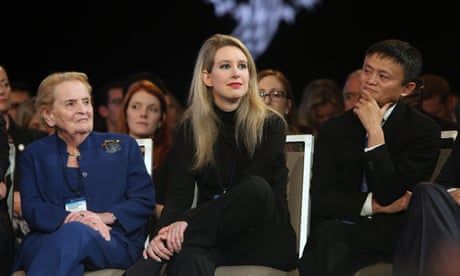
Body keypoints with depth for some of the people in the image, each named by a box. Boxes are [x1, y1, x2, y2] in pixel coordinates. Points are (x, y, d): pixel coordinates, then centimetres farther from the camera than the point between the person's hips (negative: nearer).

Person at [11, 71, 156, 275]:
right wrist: (69, 219, -16)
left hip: (111, 243, 0)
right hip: (47, 240, 0)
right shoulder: (35, 154, 21)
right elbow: (32, 209, 6)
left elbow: (144, 201, 10)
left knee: (74, 234, -39)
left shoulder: (123, 146, 20)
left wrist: (106, 217, -10)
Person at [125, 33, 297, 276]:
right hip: (216, 235, 0)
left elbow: (254, 190, -16)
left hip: (263, 239, 0)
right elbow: (180, 192, -5)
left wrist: (188, 222, -31)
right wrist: (163, 233, -30)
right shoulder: (190, 128, 5)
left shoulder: (271, 125, -4)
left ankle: (175, 242, -34)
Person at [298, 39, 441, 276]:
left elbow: (389, 195, -10)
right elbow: (320, 196, 4)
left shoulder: (424, 130, 2)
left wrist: (375, 131, -12)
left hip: (389, 235, -3)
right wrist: (373, 205, -9)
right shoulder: (334, 129, 13)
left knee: (330, 233, -34)